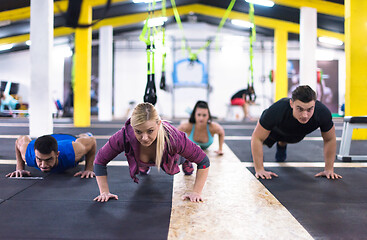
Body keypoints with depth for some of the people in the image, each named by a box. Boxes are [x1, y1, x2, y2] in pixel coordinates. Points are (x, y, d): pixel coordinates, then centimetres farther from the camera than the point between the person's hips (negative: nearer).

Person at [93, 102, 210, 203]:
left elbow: (203, 161, -35)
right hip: (141, 161, 1)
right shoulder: (123, 137, -46)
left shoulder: (173, 138, -48)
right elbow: (100, 161, -28)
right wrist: (104, 192, -29)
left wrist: (196, 192, -36)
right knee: (142, 169, 38)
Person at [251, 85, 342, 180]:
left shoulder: (323, 113, -42)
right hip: (275, 130, -2)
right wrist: (259, 170, -35)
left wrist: (329, 169, -18)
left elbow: (330, 140, -22)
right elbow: (257, 138, -35)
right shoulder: (276, 111, -48)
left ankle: (281, 145, 65)